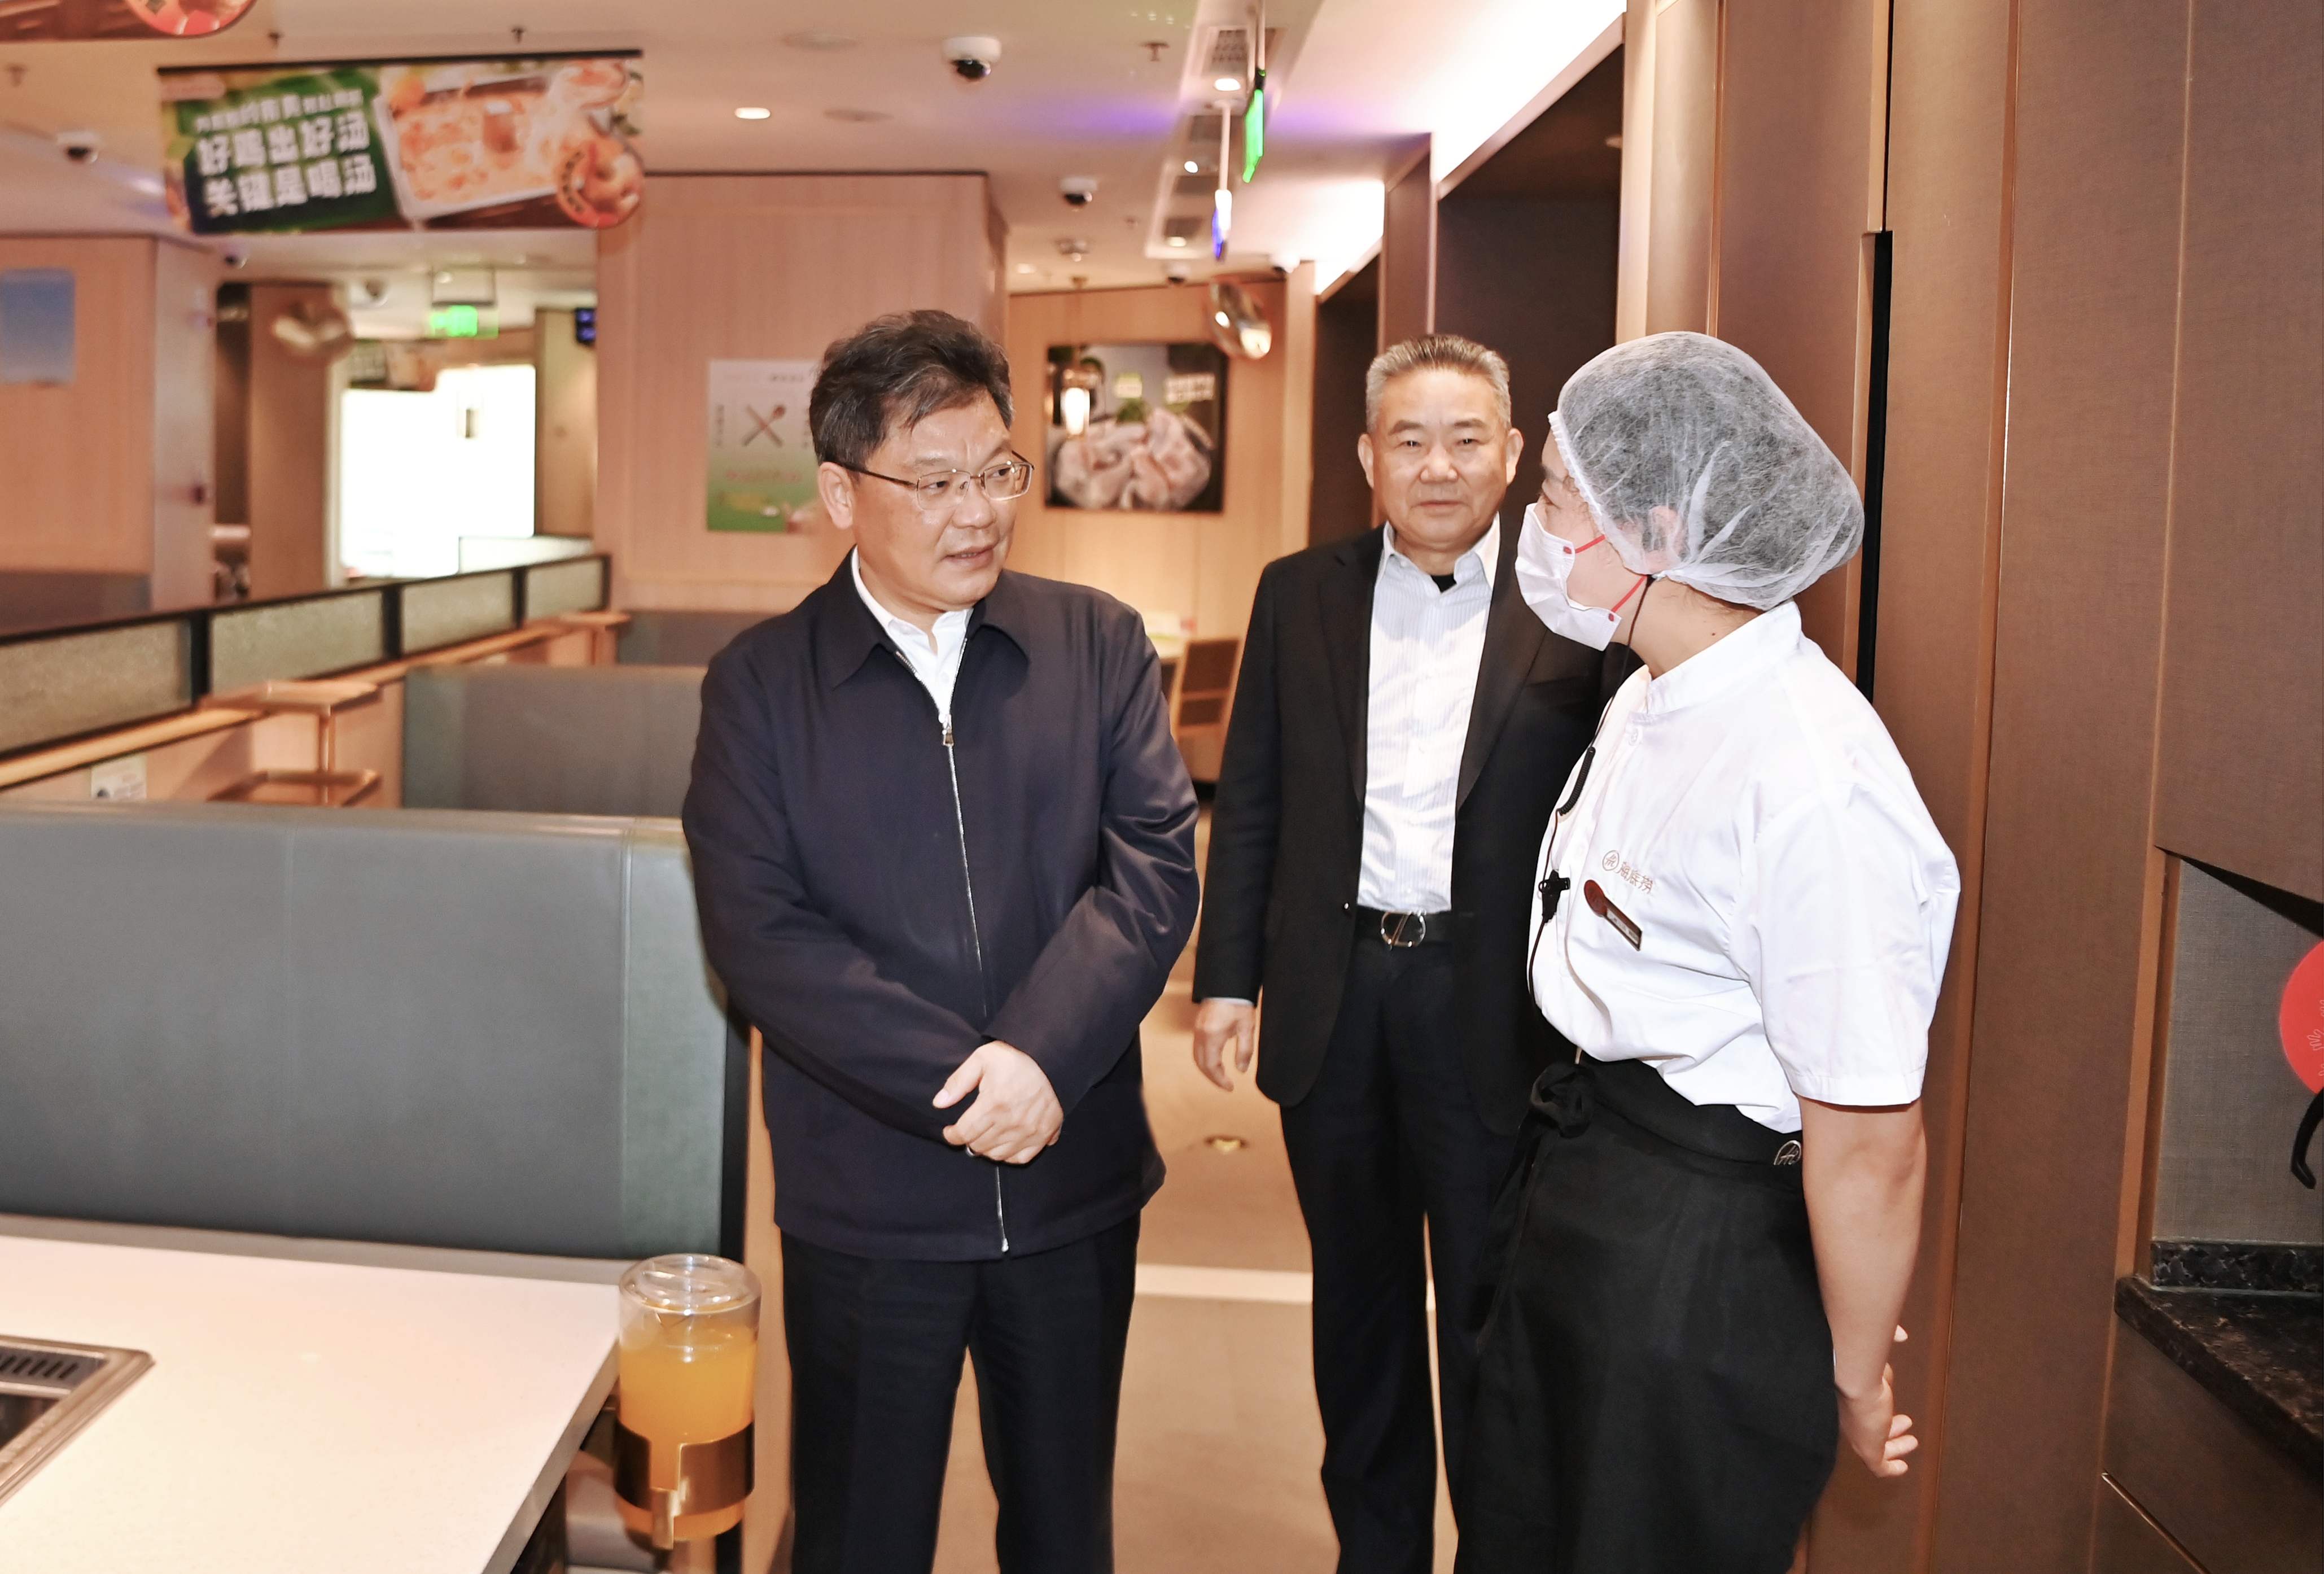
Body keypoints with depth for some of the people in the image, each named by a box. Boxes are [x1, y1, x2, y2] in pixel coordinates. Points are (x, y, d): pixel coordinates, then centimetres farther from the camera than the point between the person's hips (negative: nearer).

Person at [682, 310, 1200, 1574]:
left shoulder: (1098, 644, 2)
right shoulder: (760, 684, -3)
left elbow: (1155, 863, -6)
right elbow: (760, 935, -10)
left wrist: (1041, 1055, -20)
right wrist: (961, 1086, -17)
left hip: (1075, 1183, 2)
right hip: (868, 1198, -1)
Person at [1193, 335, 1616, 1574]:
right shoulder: (1299, 595, 4)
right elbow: (1249, 801, 7)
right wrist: (1224, 976, 3)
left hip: (1493, 1008, -3)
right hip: (1333, 998, 3)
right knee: (1358, 1304, 19)